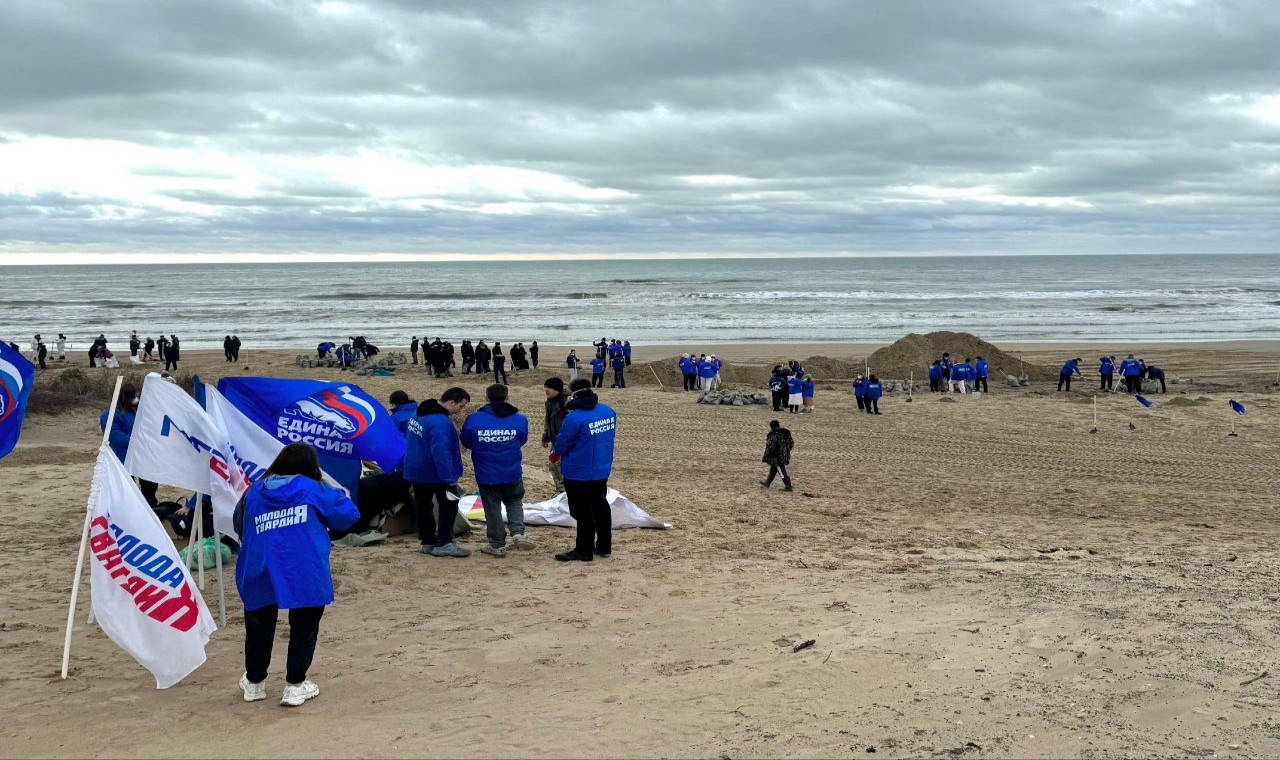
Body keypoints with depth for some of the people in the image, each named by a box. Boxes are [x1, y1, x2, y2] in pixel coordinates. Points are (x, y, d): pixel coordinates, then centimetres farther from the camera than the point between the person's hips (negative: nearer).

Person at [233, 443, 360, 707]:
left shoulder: (253, 493, 12)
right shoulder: (313, 491, 3)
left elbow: (240, 528, 20)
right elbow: (348, 514, 6)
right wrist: (336, 496, 25)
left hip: (260, 574, 3)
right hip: (305, 575, -3)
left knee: (259, 627, 19)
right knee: (304, 627, 11)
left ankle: (254, 683, 33)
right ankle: (295, 686, 13)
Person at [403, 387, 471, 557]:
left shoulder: (420, 414, 6)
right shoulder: (441, 422, -26)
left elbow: (410, 440, 19)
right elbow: (441, 452, -32)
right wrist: (449, 478, -29)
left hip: (415, 472, 9)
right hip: (436, 475, -9)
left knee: (423, 506, 14)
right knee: (448, 505, 3)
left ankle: (428, 542, 22)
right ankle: (444, 543, 0)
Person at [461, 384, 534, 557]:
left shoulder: (473, 419, -13)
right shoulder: (519, 419, -9)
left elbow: (466, 442, 1)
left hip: (486, 476, -1)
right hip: (512, 473, 1)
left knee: (492, 509, 12)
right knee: (514, 502, 23)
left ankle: (497, 545, 19)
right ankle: (517, 533, 4)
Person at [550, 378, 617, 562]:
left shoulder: (575, 417, -23)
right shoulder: (608, 412, -1)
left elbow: (562, 442, -14)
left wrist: (555, 453, 8)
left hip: (579, 473, -7)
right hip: (602, 469, 7)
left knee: (583, 511, 2)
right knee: (601, 506, 19)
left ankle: (584, 551, 9)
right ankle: (604, 546, 28)